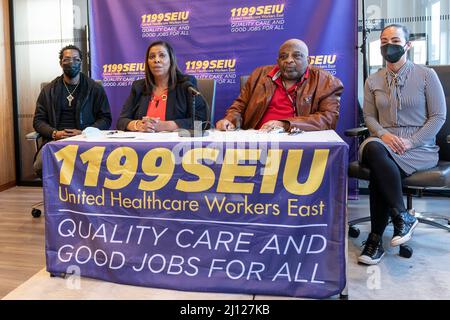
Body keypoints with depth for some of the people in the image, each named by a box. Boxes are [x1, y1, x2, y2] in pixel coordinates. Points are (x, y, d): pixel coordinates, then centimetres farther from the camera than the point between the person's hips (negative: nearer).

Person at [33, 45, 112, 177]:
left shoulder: (95, 89, 10)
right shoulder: (48, 90, 16)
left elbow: (105, 119, 6)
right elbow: (38, 120, 14)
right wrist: (54, 133, -8)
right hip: (55, 141, 2)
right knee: (40, 166, -30)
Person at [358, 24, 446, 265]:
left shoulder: (426, 75, 2)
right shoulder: (373, 81, 12)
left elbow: (438, 116, -1)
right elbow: (369, 116, 11)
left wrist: (410, 142, -15)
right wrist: (383, 134, -12)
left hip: (420, 149, -3)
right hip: (385, 144, 3)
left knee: (379, 172, -32)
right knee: (373, 149, -35)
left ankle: (376, 238, -15)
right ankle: (402, 216, -22)